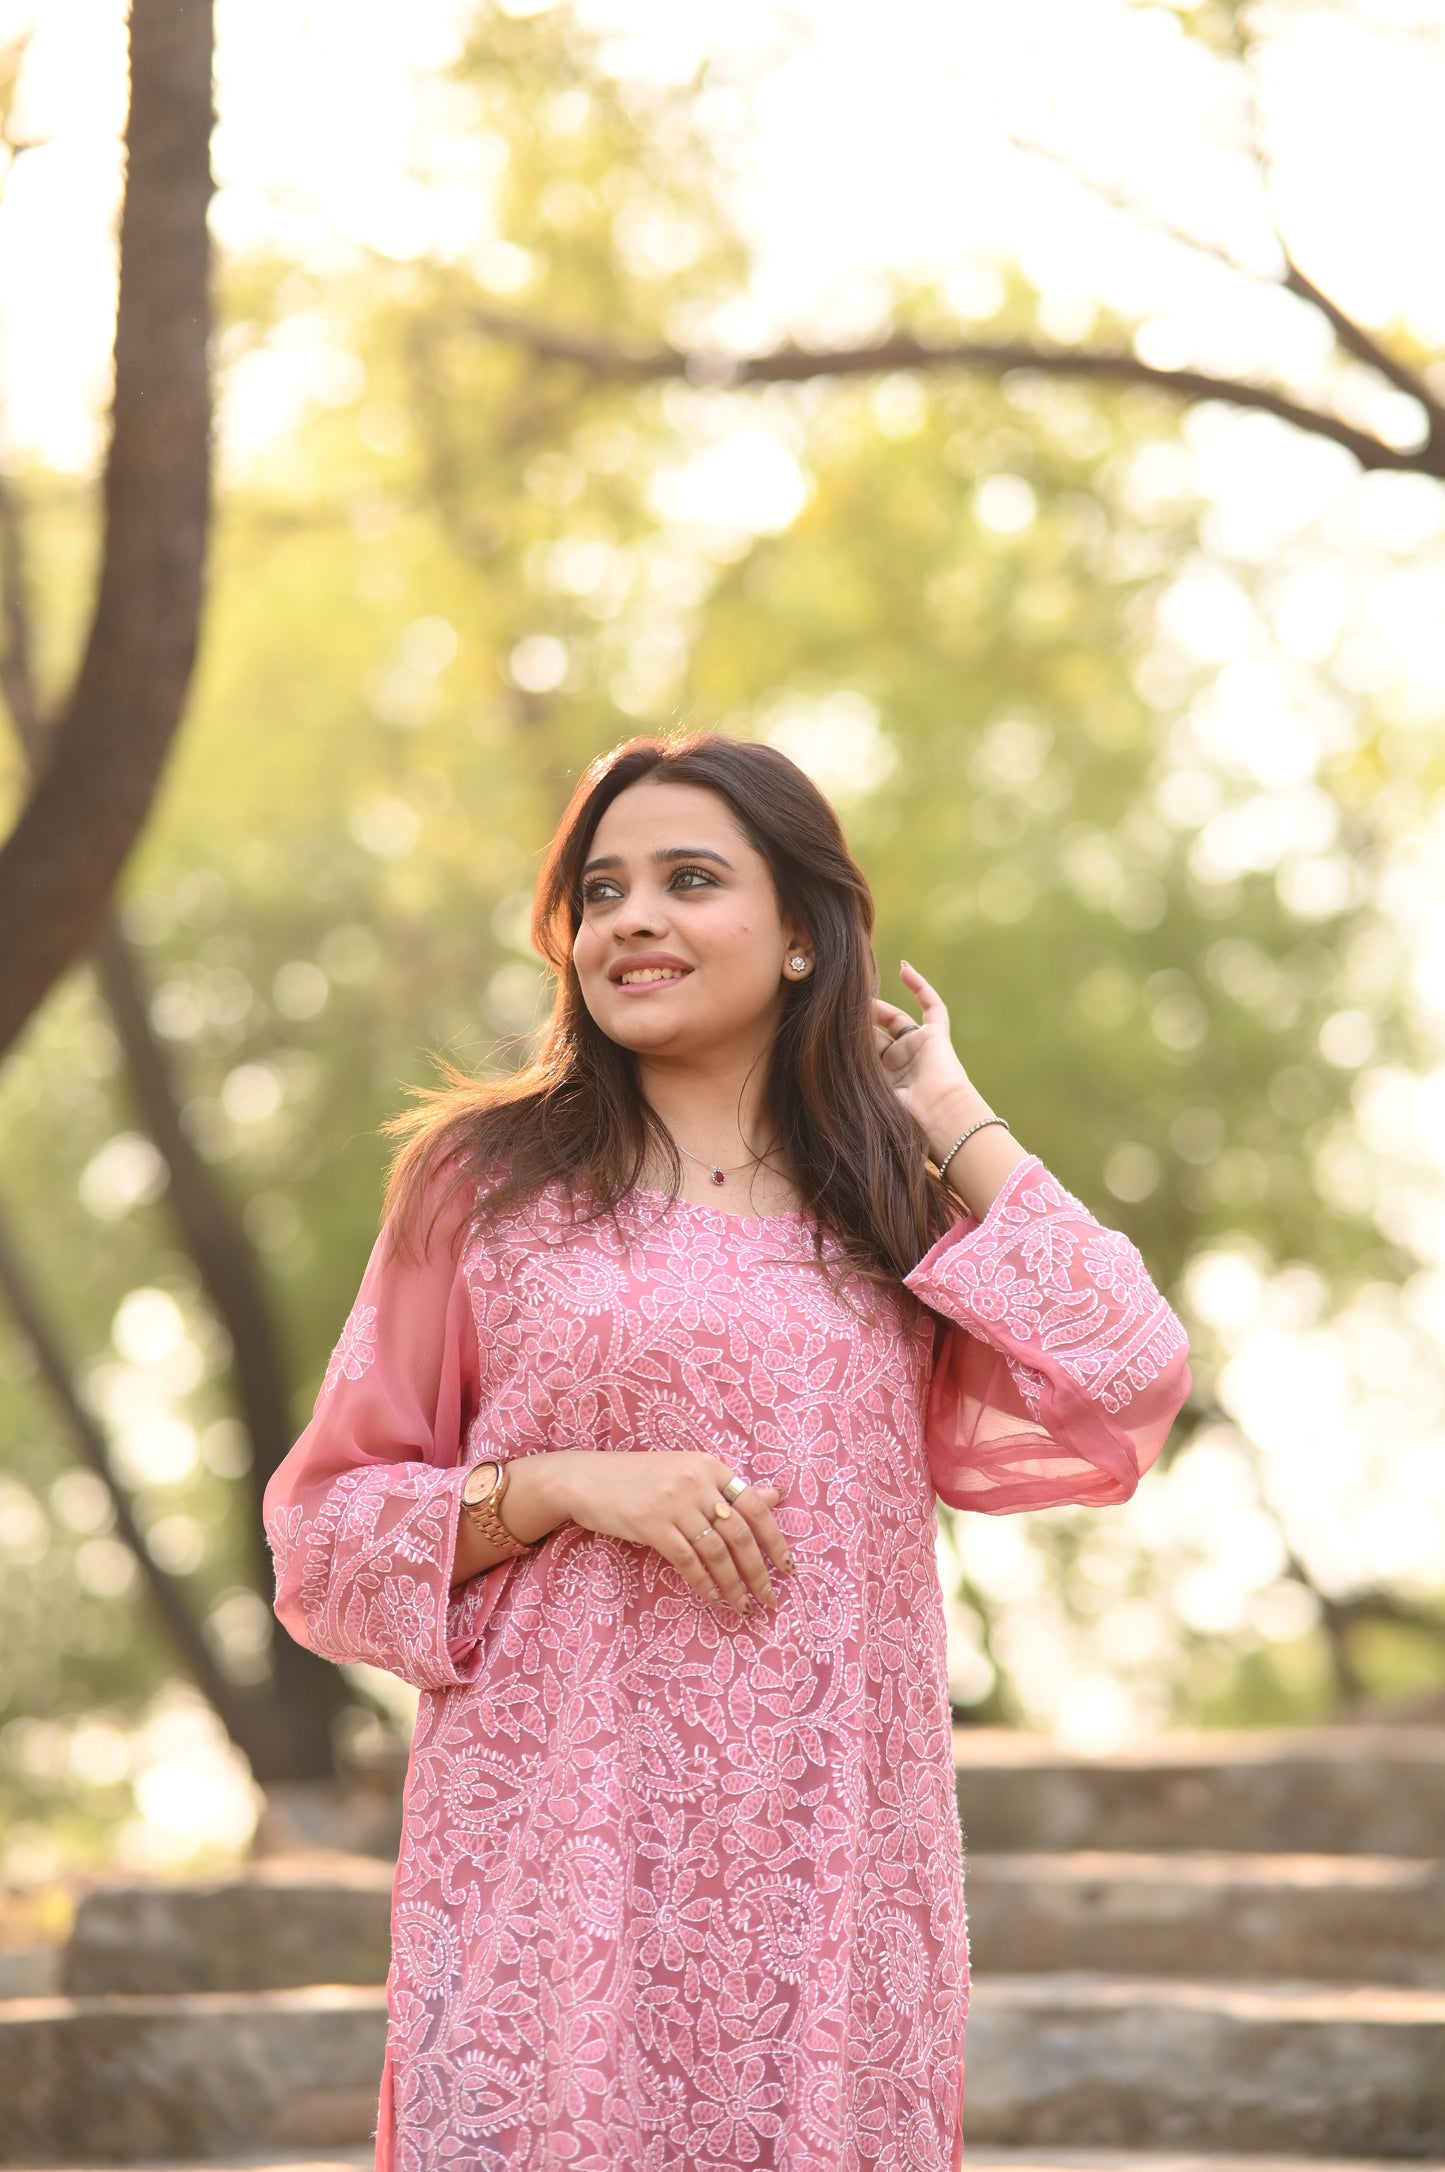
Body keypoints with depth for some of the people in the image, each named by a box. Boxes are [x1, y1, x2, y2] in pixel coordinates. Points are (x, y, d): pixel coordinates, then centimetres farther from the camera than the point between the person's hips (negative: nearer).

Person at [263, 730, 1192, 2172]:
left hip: (828, 1873, 2)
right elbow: (330, 1529, 5)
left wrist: (952, 1121, 3)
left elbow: (1125, 1388, -5)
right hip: (558, 1850, -2)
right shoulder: (488, 1176, 5)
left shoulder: (899, 1215, 13)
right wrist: (557, 1484, -12)